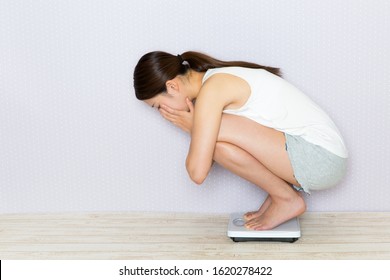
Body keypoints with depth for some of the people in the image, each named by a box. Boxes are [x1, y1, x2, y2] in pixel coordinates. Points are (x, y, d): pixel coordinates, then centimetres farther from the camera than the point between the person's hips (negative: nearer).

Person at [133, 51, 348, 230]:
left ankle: (287, 199, -3)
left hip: (321, 159, -10)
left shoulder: (212, 89, -17)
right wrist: (192, 127, -1)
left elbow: (198, 172, -21)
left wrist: (192, 128, -4)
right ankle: (287, 186, 10)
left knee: (215, 132, -21)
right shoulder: (221, 78, 12)